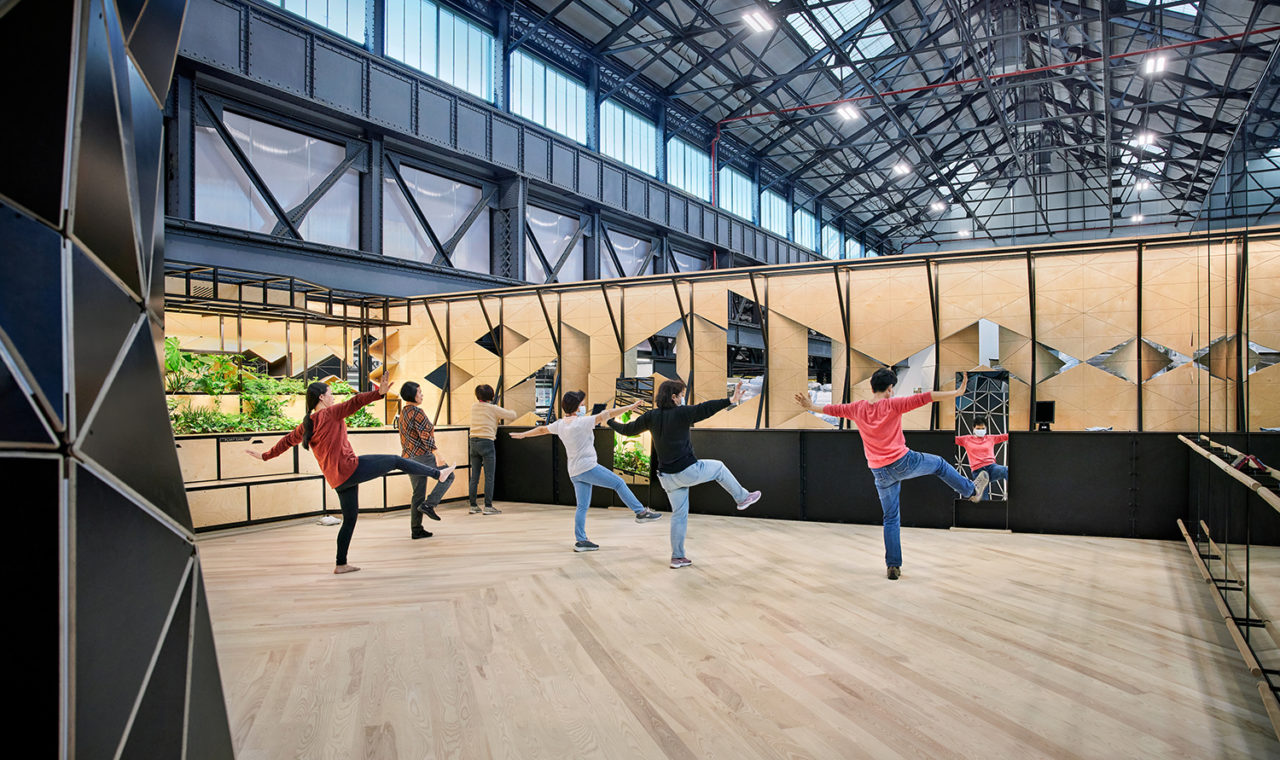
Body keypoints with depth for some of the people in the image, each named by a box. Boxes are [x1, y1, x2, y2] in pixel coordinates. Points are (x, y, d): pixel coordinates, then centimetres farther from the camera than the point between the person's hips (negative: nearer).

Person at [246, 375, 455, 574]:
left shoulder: (306, 425, 15)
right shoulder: (330, 413, -7)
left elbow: (287, 440, 26)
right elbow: (355, 403, -20)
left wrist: (265, 456, 40)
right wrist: (379, 393, -31)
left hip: (337, 480, 8)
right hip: (350, 469, -8)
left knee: (350, 518, 16)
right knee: (396, 460, 1)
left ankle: (341, 564, 20)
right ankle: (438, 473, 2)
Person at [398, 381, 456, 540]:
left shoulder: (403, 413, 16)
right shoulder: (417, 412, -12)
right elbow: (425, 436, -19)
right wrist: (437, 456, -19)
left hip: (408, 457, 9)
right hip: (422, 455, -9)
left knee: (418, 493, 10)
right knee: (448, 476, 4)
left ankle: (416, 530, 10)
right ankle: (429, 504, -7)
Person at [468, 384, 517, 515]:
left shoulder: (474, 407, 9)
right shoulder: (493, 408, -6)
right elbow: (512, 416, 1)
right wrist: (511, 411, 22)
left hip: (473, 442, 6)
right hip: (486, 442, -6)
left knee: (474, 477, 9)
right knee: (489, 477, -2)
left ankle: (473, 506, 13)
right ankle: (488, 506, -3)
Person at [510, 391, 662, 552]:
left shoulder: (560, 424, 8)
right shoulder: (582, 422, -14)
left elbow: (541, 429, 24)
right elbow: (607, 414, -16)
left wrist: (522, 435, 41)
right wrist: (629, 407, -13)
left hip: (574, 473, 8)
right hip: (588, 467, -8)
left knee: (582, 506, 10)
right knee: (619, 483, 2)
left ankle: (581, 541, 11)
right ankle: (641, 512, 4)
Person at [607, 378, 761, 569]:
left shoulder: (651, 417, 3)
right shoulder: (680, 413, -13)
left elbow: (628, 429, 14)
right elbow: (704, 409, -25)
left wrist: (611, 421, 32)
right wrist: (730, 401, -31)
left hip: (667, 477, 6)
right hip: (688, 471, -5)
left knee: (679, 514, 15)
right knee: (718, 467, 21)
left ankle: (677, 557, 17)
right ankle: (742, 498, 33)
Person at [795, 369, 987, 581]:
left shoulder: (858, 409, 2)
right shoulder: (893, 404, -9)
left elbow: (834, 409, 15)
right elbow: (924, 398, -14)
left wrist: (811, 406, 32)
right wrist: (956, 393, -13)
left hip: (881, 473, 3)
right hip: (903, 462, -3)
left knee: (891, 519, 11)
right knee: (939, 464, 26)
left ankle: (893, 566, 10)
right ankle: (971, 490, 44)